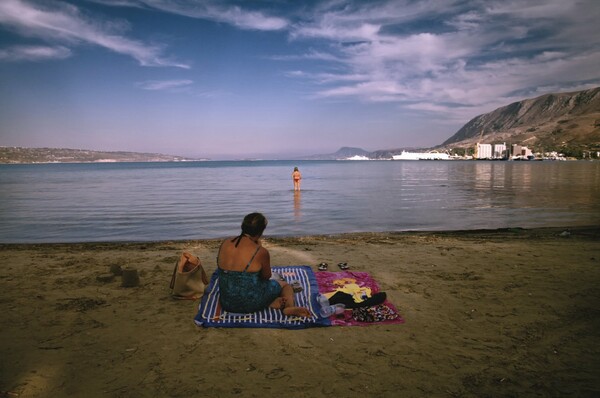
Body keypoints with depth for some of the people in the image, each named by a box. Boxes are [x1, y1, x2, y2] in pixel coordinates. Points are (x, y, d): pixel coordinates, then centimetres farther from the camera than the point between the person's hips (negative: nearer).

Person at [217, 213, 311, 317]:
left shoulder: (225, 244, -5)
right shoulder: (260, 252, -19)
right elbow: (266, 276, -1)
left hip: (227, 303, 5)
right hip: (250, 304, -4)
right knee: (285, 285, 22)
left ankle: (271, 303, 7)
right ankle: (290, 307, -8)